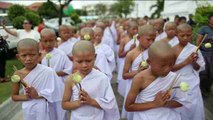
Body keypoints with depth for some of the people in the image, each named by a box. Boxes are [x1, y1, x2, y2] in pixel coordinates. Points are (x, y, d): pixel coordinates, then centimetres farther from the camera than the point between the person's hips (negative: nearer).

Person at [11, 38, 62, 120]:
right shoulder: (18, 74, -8)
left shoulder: (48, 72, -20)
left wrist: (38, 95, -21)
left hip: (43, 109, -3)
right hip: (28, 110, 3)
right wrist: (26, 96, -14)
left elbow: (53, 93, -13)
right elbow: (14, 96, 2)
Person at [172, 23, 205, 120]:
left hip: (192, 85, 2)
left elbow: (199, 68, 6)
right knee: (181, 109, 7)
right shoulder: (173, 49, -9)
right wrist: (186, 62, -20)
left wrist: (194, 62, -14)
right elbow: (170, 68, -14)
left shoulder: (195, 49, -2)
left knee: (195, 109, 11)